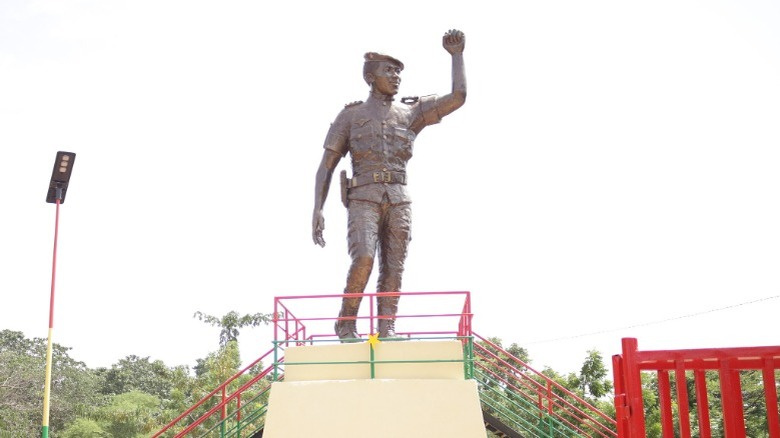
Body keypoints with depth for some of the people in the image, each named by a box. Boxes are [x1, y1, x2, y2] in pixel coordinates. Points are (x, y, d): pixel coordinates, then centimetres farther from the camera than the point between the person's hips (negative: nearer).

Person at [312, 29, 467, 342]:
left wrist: (456, 55, 9)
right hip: (363, 200, -3)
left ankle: (386, 333, -1)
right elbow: (326, 165, 5)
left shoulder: (411, 112, 14)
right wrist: (317, 209, -7)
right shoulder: (349, 116, 8)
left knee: (393, 270, -4)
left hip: (399, 201, 3)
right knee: (364, 259, -23)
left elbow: (457, 98, 4)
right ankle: (346, 322, -4)